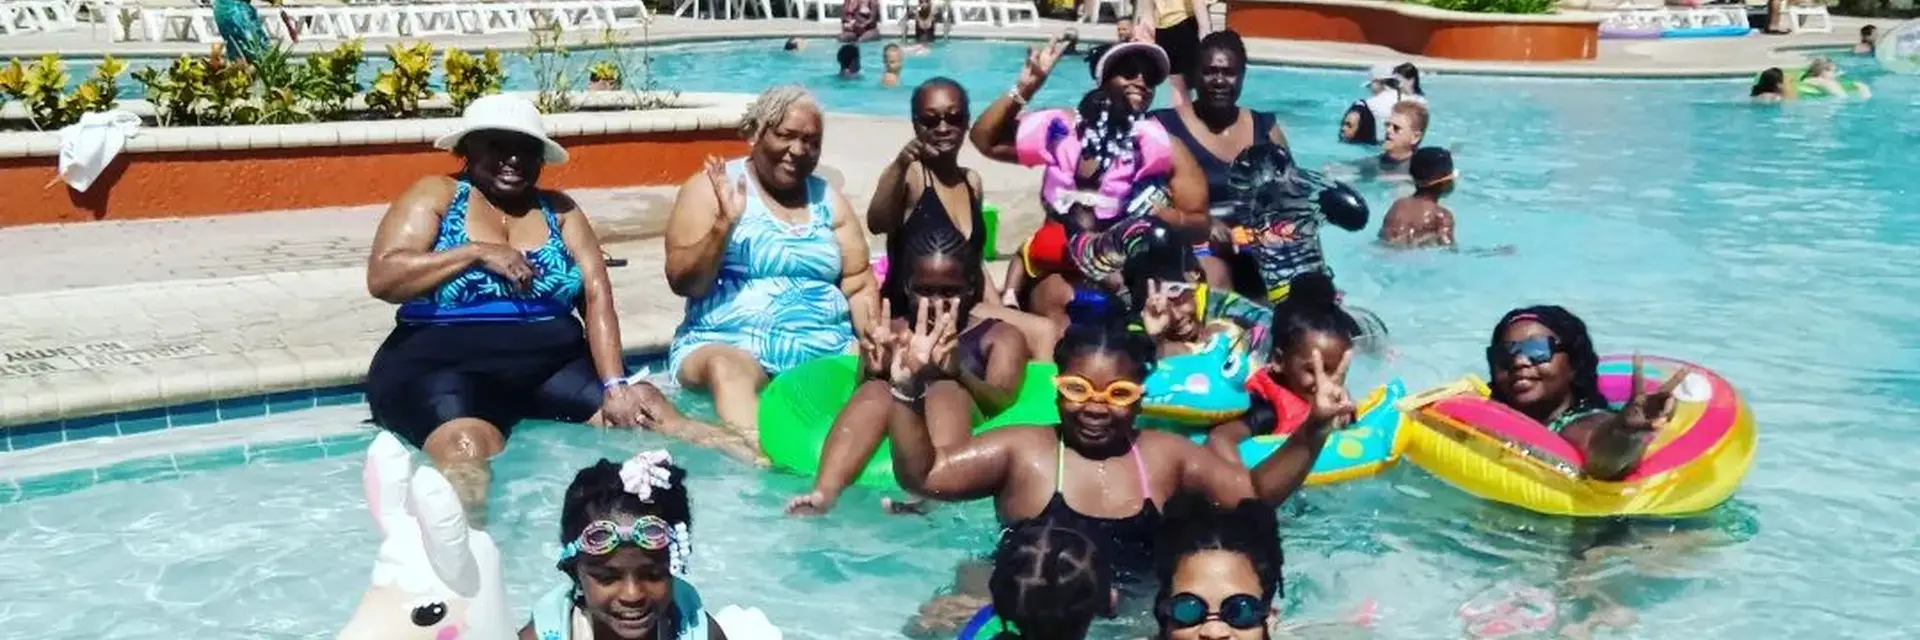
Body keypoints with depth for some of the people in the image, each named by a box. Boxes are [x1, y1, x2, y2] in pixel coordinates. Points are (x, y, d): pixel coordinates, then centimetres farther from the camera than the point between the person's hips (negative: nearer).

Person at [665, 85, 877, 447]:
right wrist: (724, 224, -19)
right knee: (726, 369, -37)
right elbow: (683, 283, -4)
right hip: (728, 343, -4)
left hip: (826, 350, 5)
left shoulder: (828, 199, 16)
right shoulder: (711, 187, 3)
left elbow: (860, 286, 11)